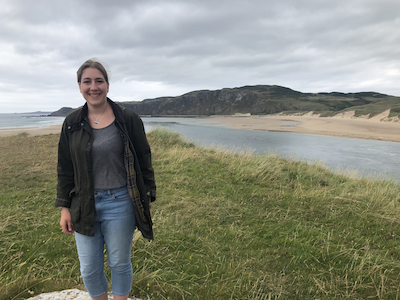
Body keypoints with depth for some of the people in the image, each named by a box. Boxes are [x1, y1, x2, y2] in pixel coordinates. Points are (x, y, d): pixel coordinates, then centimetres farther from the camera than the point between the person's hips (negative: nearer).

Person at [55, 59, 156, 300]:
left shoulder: (129, 120, -6)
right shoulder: (72, 123, 4)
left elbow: (144, 162, -2)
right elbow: (65, 169, 8)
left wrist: (147, 201, -2)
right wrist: (65, 207, 7)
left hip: (120, 204, -3)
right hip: (85, 206, 3)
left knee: (120, 263, 14)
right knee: (89, 269, 14)